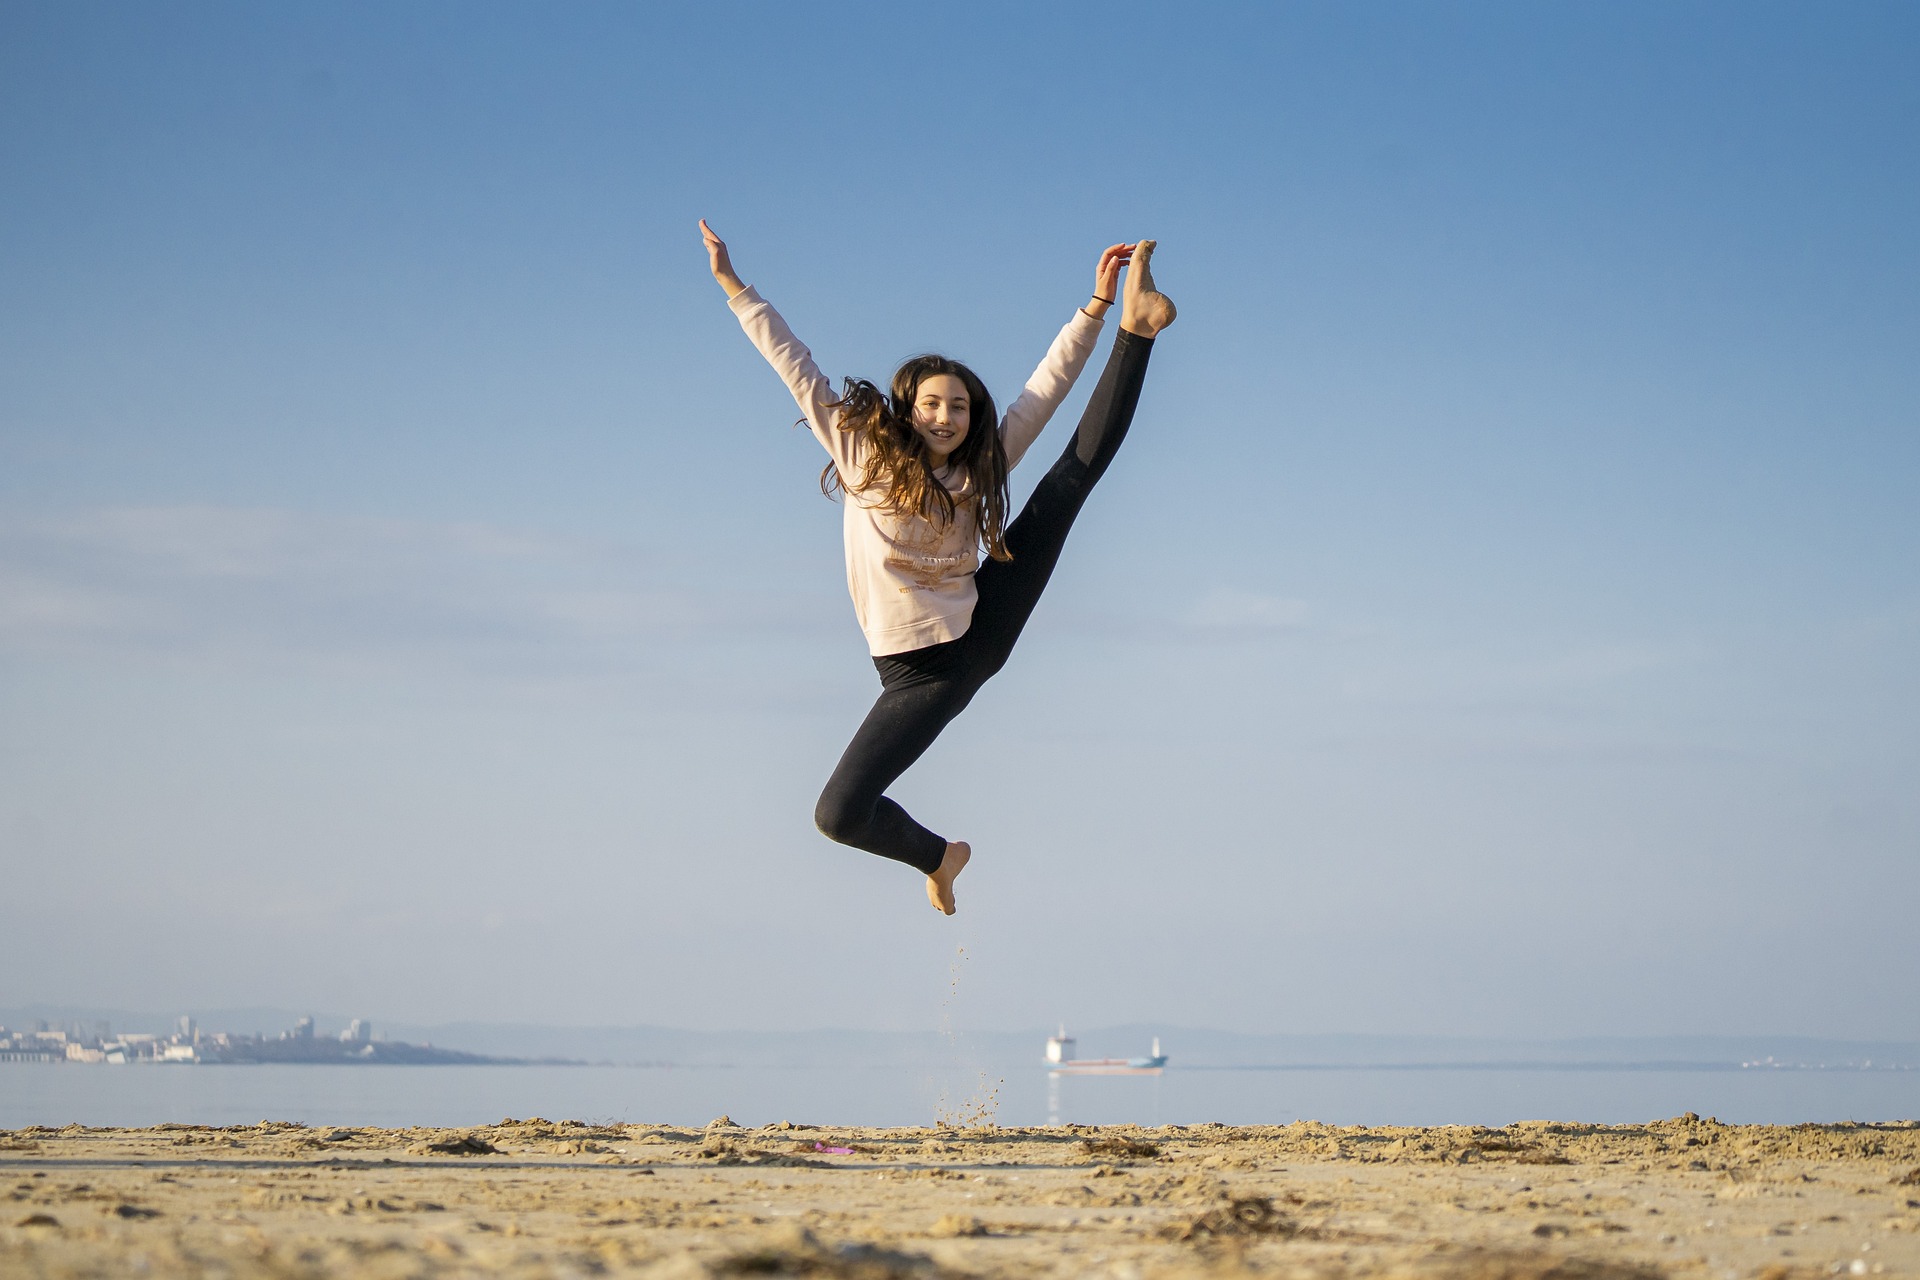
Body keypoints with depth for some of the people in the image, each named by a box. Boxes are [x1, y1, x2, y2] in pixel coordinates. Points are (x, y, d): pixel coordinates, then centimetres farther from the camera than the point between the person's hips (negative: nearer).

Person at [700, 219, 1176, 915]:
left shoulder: (980, 466, 2)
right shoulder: (863, 451, -4)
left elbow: (1046, 385, 3)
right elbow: (792, 363, -4)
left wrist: (1098, 305, -4)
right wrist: (733, 287, -6)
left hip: (986, 624, 2)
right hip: (922, 671, -2)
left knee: (1081, 464, 0)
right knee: (838, 815, -16)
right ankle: (937, 855, 14)